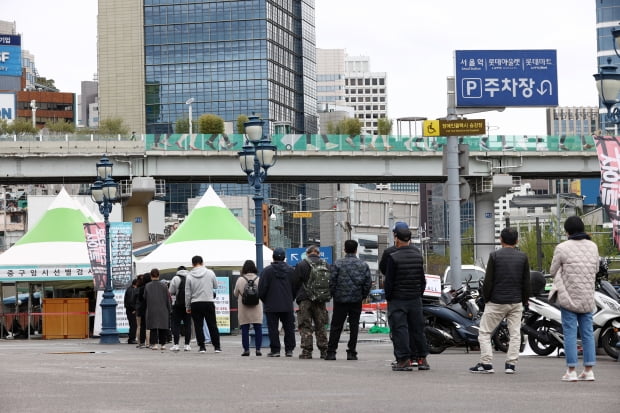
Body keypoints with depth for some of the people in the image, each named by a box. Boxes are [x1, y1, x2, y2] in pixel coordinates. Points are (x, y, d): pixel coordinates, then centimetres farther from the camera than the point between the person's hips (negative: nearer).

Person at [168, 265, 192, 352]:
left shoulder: (176, 278, -4)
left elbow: (171, 292, -1)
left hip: (178, 304, -3)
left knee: (176, 324, 2)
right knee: (187, 325, 7)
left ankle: (176, 344, -4)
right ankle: (187, 345, 6)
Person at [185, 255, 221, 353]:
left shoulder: (189, 276, -5)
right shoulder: (210, 273, -2)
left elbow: (187, 293, -2)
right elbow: (216, 286, 10)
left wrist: (187, 307, 7)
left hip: (196, 304, -1)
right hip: (209, 302, 1)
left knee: (198, 326, 6)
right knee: (212, 325, 8)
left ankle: (202, 347, 3)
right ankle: (217, 346, 8)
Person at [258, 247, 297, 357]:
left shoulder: (267, 270, -6)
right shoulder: (290, 270, 3)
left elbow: (262, 289, -7)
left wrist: (264, 301, 9)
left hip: (271, 306, -3)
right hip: (287, 306, 3)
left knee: (273, 328, 0)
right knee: (289, 328, 9)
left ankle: (275, 350, -3)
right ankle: (289, 349, 10)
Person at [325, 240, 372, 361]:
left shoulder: (338, 264, -6)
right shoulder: (363, 265, 2)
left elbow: (332, 281, -7)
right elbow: (368, 283, 1)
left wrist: (334, 295, 7)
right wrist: (362, 296, 12)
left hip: (340, 300, -1)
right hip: (357, 300, 1)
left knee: (336, 327, 5)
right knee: (354, 326, 6)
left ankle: (331, 352, 3)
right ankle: (351, 352, 3)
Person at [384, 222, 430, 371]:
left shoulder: (394, 257, -13)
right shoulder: (418, 256, 5)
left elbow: (389, 281, -10)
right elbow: (422, 279, 11)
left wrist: (388, 297, 1)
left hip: (397, 299, -5)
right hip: (415, 298, 5)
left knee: (399, 329, -2)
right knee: (417, 328, 12)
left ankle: (403, 360, -5)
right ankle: (422, 358, 16)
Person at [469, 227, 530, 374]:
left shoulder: (495, 256, -6)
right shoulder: (523, 257, 3)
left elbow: (488, 281, -7)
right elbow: (526, 282, 6)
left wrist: (485, 299, 5)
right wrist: (525, 301, 15)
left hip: (496, 302, -3)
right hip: (516, 302, 3)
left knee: (484, 333, 5)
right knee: (515, 333, 8)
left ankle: (486, 363, -1)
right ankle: (511, 364, 2)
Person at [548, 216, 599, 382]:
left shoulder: (562, 248, -11)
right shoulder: (593, 247, 3)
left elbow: (553, 271, -1)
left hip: (568, 296, -4)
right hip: (588, 297, 4)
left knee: (570, 333, 0)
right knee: (587, 332, 9)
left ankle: (571, 371, -1)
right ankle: (588, 370, 9)